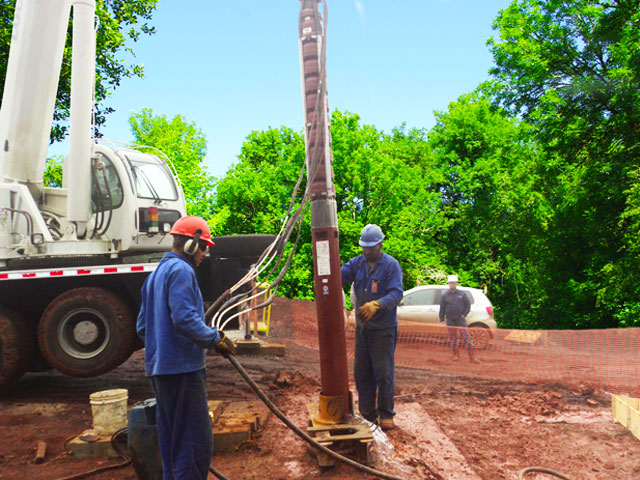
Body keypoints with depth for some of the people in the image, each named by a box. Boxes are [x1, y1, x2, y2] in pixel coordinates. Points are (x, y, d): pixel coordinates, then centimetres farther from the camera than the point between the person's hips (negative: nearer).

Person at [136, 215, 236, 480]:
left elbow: (142, 327, 22)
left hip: (159, 367, 10)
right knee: (197, 441, -5)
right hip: (182, 367, -10)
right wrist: (217, 339, -13)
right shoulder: (181, 270, -12)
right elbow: (185, 319, -23)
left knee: (170, 439, 18)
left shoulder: (156, 274, 19)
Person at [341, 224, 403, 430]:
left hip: (384, 329, -5)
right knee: (361, 372, 11)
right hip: (362, 328, 5)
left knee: (384, 372, 0)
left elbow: (396, 293, -21)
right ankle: (367, 413, 24)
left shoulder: (391, 265, -9)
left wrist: (376, 305, -38)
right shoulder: (357, 263, 6)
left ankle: (386, 414, 16)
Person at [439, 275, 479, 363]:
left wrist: (464, 314, -2)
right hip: (450, 320, 1)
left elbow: (468, 304, 9)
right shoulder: (444, 295, 4)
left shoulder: (462, 294, 4)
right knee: (452, 338, 5)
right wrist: (442, 320, 1)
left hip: (460, 319, -1)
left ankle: (472, 357, -2)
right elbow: (442, 309, 5)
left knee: (466, 337, -6)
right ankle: (456, 355, 18)